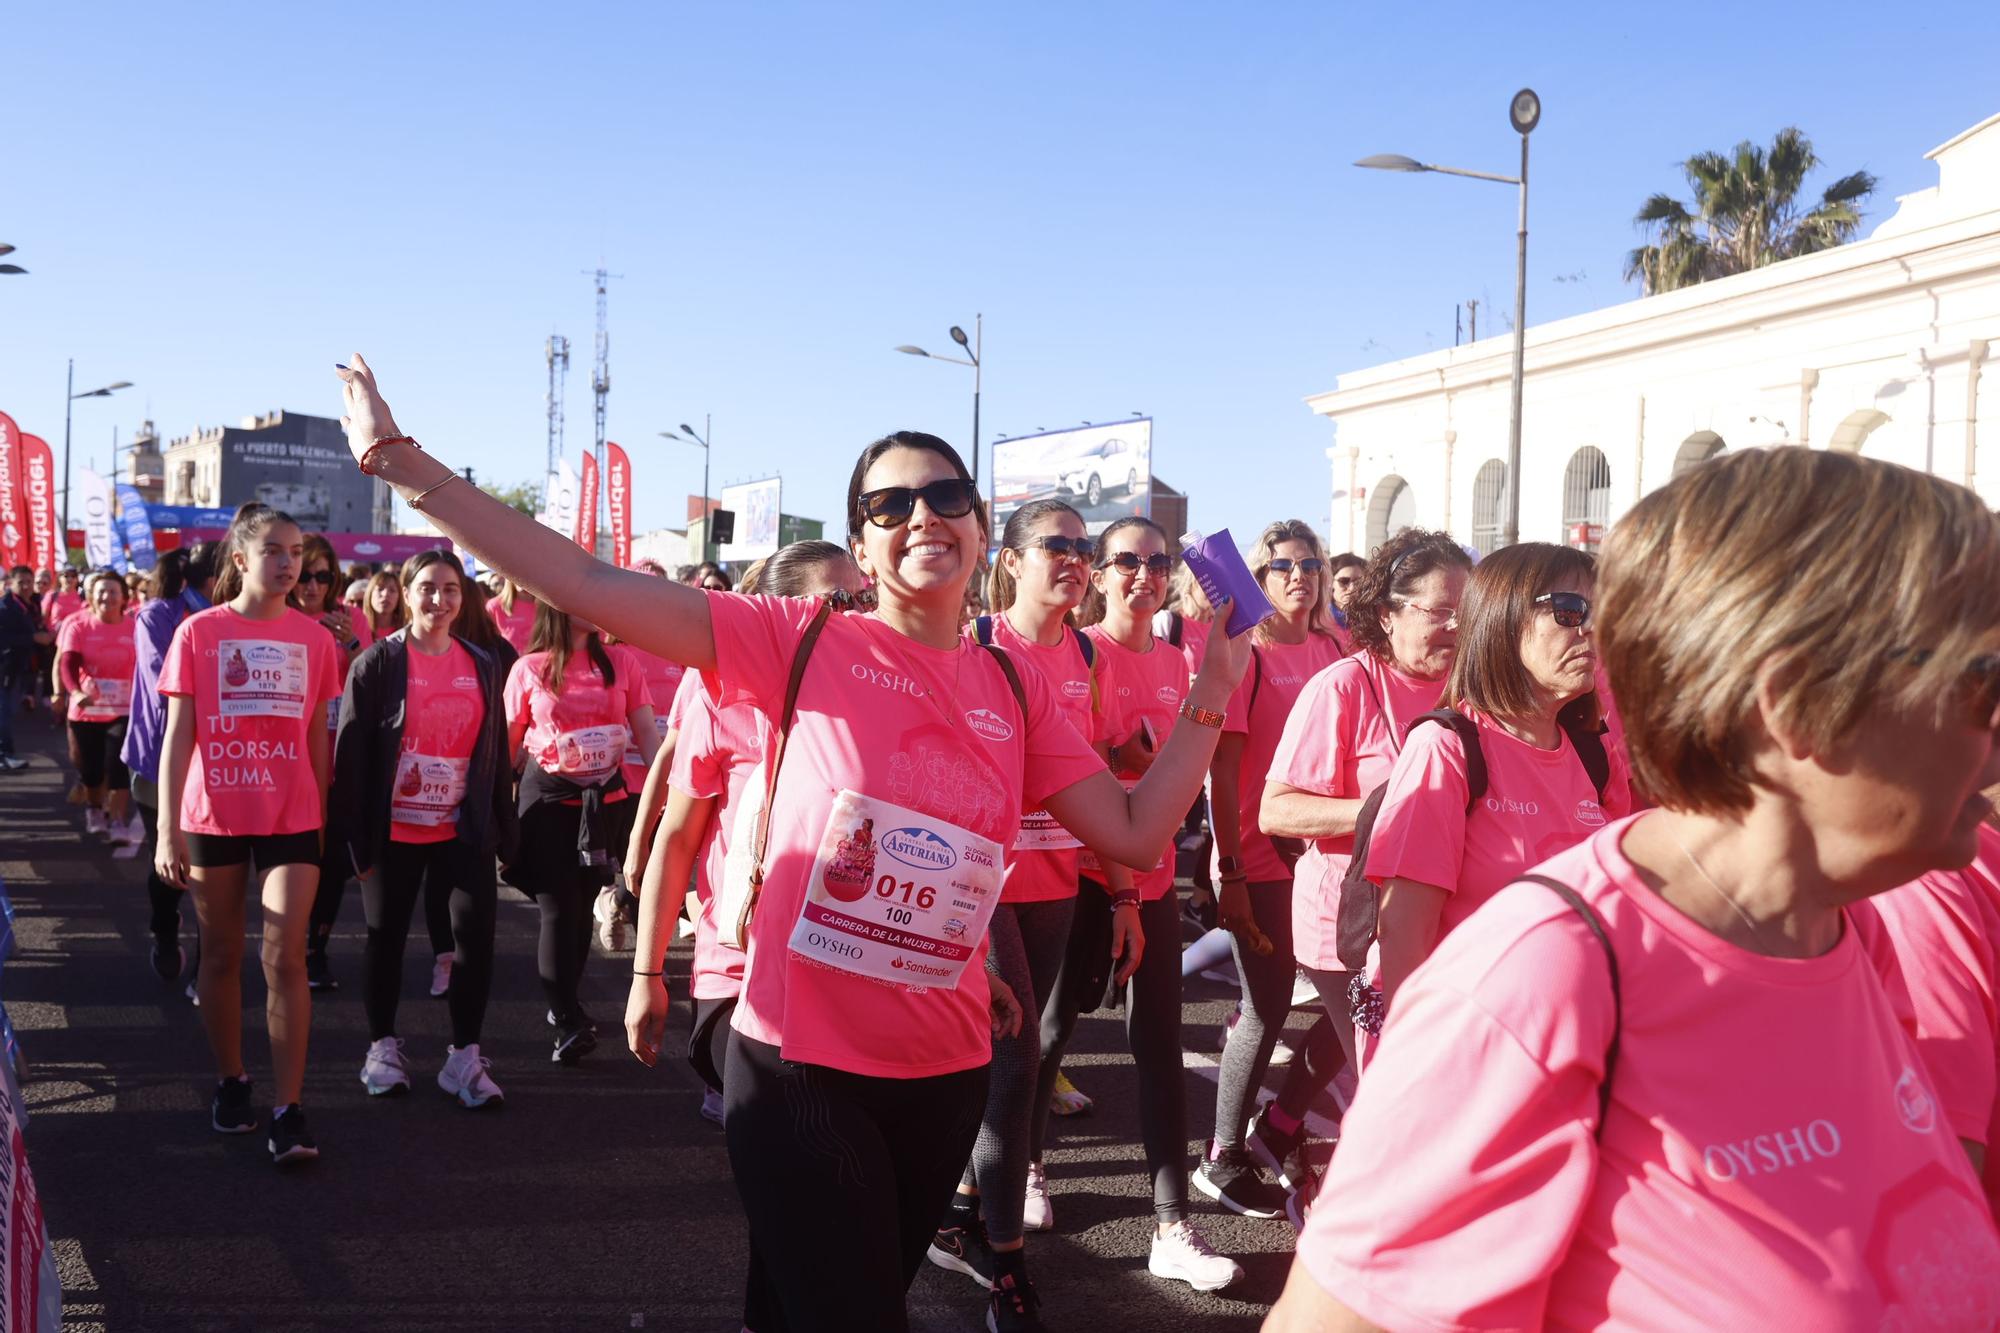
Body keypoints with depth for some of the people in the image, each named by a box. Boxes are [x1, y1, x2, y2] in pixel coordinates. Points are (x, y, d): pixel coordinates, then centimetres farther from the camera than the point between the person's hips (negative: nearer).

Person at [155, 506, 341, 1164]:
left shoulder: (313, 639, 3)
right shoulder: (198, 632, -2)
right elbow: (177, 735, -2)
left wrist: (322, 819, 10)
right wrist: (167, 830, -7)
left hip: (292, 819, 0)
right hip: (213, 818, 0)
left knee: (286, 959, -6)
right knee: (222, 954, 12)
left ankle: (289, 1112, -4)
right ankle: (231, 1084, 28)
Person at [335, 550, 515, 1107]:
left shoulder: (483, 665, 6)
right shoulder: (378, 663, -5)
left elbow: (497, 749, 10)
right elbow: (351, 751, -6)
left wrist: (504, 829, 7)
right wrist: (355, 835, -10)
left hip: (463, 831, 2)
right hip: (393, 831, -2)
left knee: (476, 935, -4)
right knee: (385, 938, 10)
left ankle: (465, 1055, 8)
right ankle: (383, 1046, 26)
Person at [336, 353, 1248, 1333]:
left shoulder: (1014, 692, 4)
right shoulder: (801, 643, -8)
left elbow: (1136, 834, 3)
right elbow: (587, 586, -13)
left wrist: (1212, 696, -3)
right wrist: (402, 461, -17)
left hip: (946, 1072, 5)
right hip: (802, 1064, -4)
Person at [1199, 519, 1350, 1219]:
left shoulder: (1335, 652, 8)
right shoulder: (1243, 656, -7)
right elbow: (1221, 773, -10)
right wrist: (1229, 874, -14)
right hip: (1259, 861, -6)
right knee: (1268, 1009, 0)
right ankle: (1225, 1160, 17)